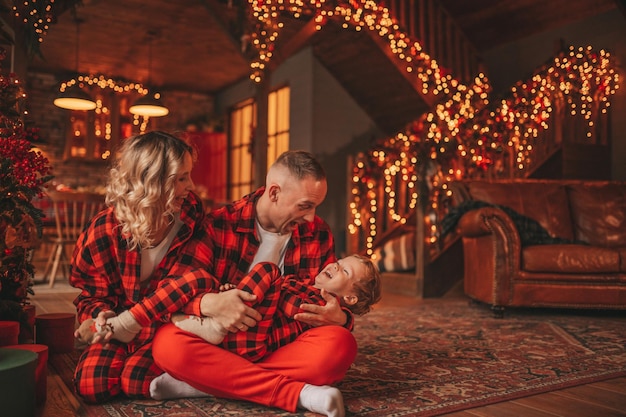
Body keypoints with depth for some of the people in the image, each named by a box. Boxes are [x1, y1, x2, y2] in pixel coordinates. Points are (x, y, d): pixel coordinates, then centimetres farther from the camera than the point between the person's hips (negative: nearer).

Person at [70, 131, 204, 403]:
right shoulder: (105, 229, -14)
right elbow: (94, 291, 1)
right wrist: (100, 314, -20)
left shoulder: (191, 216, -11)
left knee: (136, 381, -25)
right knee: (90, 383, -19)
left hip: (169, 321, -1)